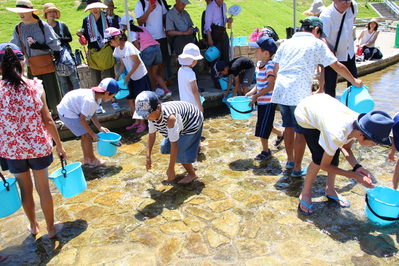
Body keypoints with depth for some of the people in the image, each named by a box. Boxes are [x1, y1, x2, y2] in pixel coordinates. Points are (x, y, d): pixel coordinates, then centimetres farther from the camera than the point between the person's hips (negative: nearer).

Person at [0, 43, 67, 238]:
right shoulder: (35, 86, -12)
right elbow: (48, 121, -8)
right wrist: (59, 145, 4)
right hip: (38, 147, 0)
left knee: (25, 189, 22)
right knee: (43, 188, 16)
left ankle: (33, 226, 43)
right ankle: (51, 228, 33)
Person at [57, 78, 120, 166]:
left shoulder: (97, 96, -5)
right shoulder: (89, 100, -33)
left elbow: (92, 114, 4)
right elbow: (82, 119, -26)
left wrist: (100, 127, -4)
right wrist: (93, 134, -18)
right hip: (67, 113, -9)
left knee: (86, 134, 13)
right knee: (87, 135, -6)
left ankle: (86, 159, 24)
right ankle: (92, 160, 8)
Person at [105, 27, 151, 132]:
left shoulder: (128, 46, -20)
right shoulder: (118, 49, 4)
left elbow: (137, 62, -18)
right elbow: (123, 64, 10)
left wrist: (128, 75, -16)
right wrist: (117, 77, 3)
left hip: (141, 76, -8)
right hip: (132, 78, 8)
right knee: (130, 99, 10)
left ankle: (142, 123, 13)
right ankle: (137, 122, 24)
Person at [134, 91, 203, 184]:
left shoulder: (169, 117, -43)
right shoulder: (152, 114, -20)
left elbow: (174, 145, -38)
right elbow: (152, 135, -5)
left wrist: (171, 168, -32)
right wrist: (148, 157, -7)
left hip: (192, 122, -8)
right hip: (181, 123, 8)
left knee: (179, 152, -16)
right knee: (165, 147, 5)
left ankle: (192, 174, 9)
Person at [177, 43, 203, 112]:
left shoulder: (181, 70, 4)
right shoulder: (190, 73, -21)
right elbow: (194, 91, -21)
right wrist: (200, 105, -15)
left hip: (184, 102, 8)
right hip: (192, 103, -8)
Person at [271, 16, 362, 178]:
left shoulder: (286, 43, 18)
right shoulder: (317, 44, 6)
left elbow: (275, 69, 17)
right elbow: (337, 66, 6)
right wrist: (354, 81, 19)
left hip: (281, 90, 5)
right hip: (299, 92, -5)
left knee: (289, 126, 20)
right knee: (301, 131, 5)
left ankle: (290, 160, 33)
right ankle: (297, 169, 13)